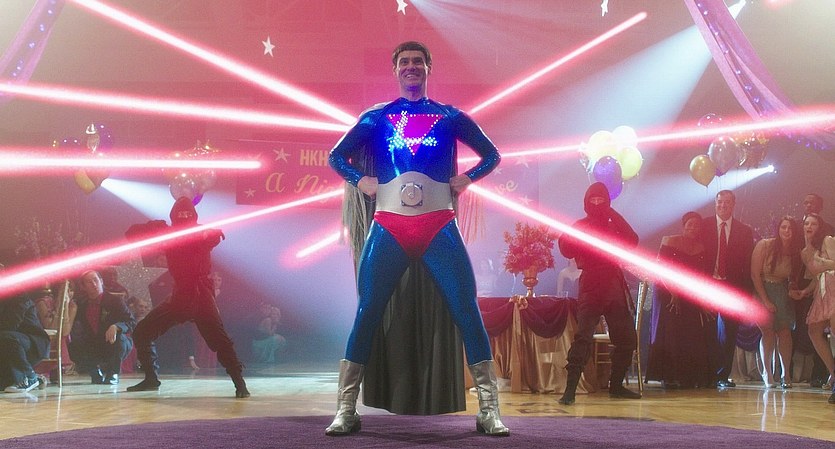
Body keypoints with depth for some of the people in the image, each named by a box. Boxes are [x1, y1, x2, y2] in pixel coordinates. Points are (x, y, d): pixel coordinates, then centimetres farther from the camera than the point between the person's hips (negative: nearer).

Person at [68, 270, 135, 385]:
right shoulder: (81, 305, 8)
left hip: (113, 345, -3)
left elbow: (132, 322, -14)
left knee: (120, 338, -35)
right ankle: (95, 371, 6)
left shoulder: (115, 299, -4)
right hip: (93, 349, 3)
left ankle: (112, 374, -10)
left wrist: (116, 327, -34)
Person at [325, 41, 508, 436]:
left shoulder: (450, 117, 14)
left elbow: (491, 154, 20)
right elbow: (337, 156, 20)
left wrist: (466, 178, 4)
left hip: (439, 226, 0)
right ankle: (345, 410, 2)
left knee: (467, 310, -8)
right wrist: (361, 180, 3)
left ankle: (489, 409, -2)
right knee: (367, 312, -5)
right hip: (389, 227, 0)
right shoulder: (376, 117, 14)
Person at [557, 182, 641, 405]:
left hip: (615, 289, 5)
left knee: (626, 339, 7)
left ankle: (616, 386, 21)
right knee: (583, 338, -17)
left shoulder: (614, 226, 16)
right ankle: (570, 390, -21)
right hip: (590, 290, -5)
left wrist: (615, 217, -8)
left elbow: (632, 241, -4)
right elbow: (568, 250, -9)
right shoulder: (580, 226, 6)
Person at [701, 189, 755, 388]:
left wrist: (746, 291, -1)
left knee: (728, 333, 2)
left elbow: (748, 264, 6)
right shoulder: (703, 226, 3)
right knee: (708, 333, 2)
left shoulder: (745, 231, 8)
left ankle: (723, 375, 10)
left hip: (732, 288, 1)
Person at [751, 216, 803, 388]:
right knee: (768, 331, -14)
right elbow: (755, 274, -13)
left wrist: (794, 288, -17)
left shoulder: (796, 252, 1)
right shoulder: (764, 245, -12)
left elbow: (794, 279, 7)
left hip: (783, 294, 3)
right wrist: (765, 301, -15)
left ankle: (786, 374, -4)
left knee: (785, 331, -8)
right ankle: (767, 374, -8)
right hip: (763, 292, -3)